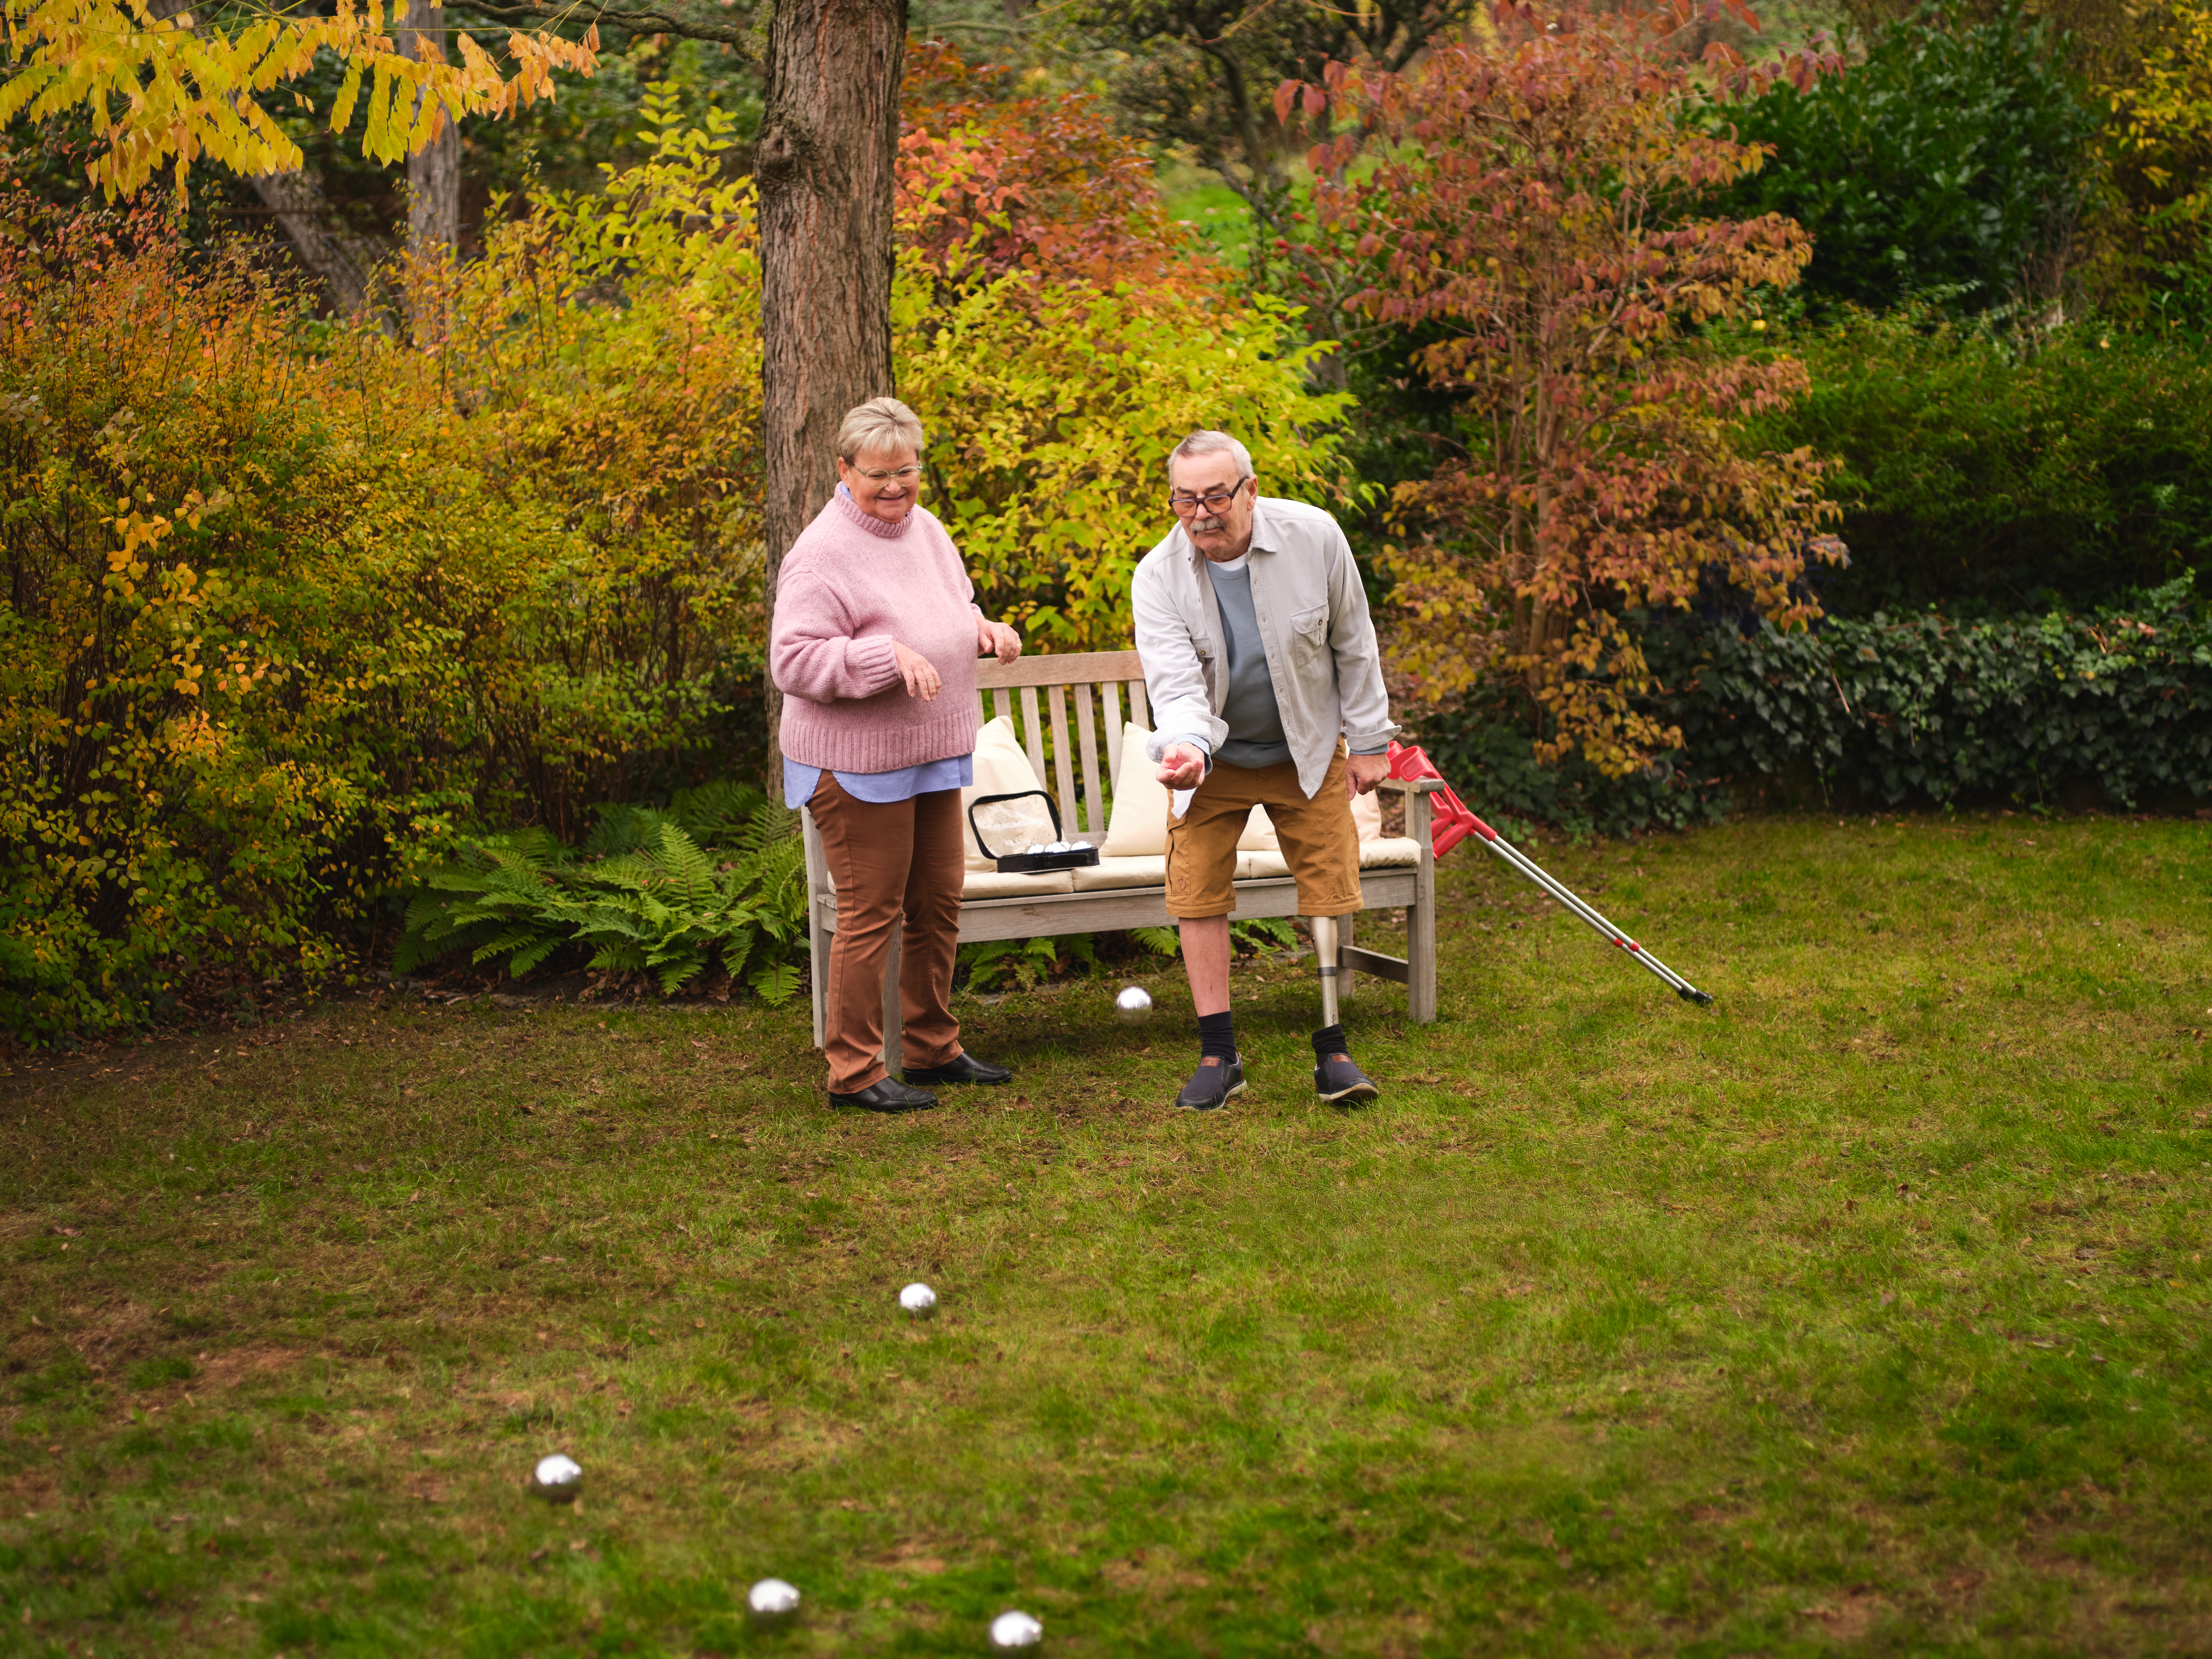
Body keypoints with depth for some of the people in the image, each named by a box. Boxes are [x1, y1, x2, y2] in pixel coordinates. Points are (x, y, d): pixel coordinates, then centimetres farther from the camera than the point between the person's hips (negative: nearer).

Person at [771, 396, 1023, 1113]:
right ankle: (854, 1073, 8)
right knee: (870, 915, -3)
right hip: (857, 764, -8)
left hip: (932, 758, 8)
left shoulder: (926, 529, 9)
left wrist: (984, 630, 3)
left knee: (940, 902, 15)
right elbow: (793, 661, -22)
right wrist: (890, 656, -30)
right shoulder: (822, 553, -17)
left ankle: (935, 1048, 30)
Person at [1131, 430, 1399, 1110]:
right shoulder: (1158, 577, -21)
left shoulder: (1314, 537, -19)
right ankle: (1218, 1056, 6)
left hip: (1309, 751, 0)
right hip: (1214, 757, 0)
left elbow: (1354, 644, -6)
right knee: (1198, 896, -4)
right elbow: (1175, 684, -29)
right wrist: (1187, 746, -50)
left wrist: (1368, 740, -1)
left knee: (1329, 890, -1)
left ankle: (1333, 1050, 10)